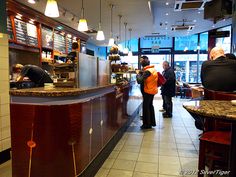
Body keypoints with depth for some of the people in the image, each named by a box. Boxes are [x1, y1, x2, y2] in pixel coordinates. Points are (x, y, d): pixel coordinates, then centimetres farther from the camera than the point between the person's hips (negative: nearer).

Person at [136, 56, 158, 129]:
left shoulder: (147, 71, -22)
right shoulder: (153, 69, 7)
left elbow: (140, 81, -28)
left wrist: (138, 74, -10)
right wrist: (142, 73, 3)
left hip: (148, 91, -9)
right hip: (152, 90, 9)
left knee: (145, 107, 1)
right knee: (150, 106, 18)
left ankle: (147, 124, 9)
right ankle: (152, 122, 28)